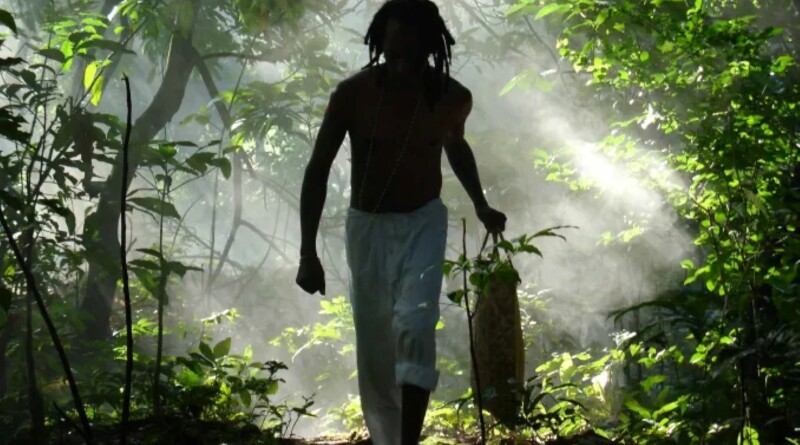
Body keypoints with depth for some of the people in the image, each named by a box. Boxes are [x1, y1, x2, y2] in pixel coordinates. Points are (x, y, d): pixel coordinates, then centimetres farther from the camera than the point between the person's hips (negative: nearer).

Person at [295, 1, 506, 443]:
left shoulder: (453, 98, -11)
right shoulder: (352, 93, -17)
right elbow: (318, 169, -11)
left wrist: (481, 207, 18)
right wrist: (308, 253, -15)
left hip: (423, 223, 0)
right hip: (366, 226, 0)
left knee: (415, 328, -21)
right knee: (374, 347, 6)